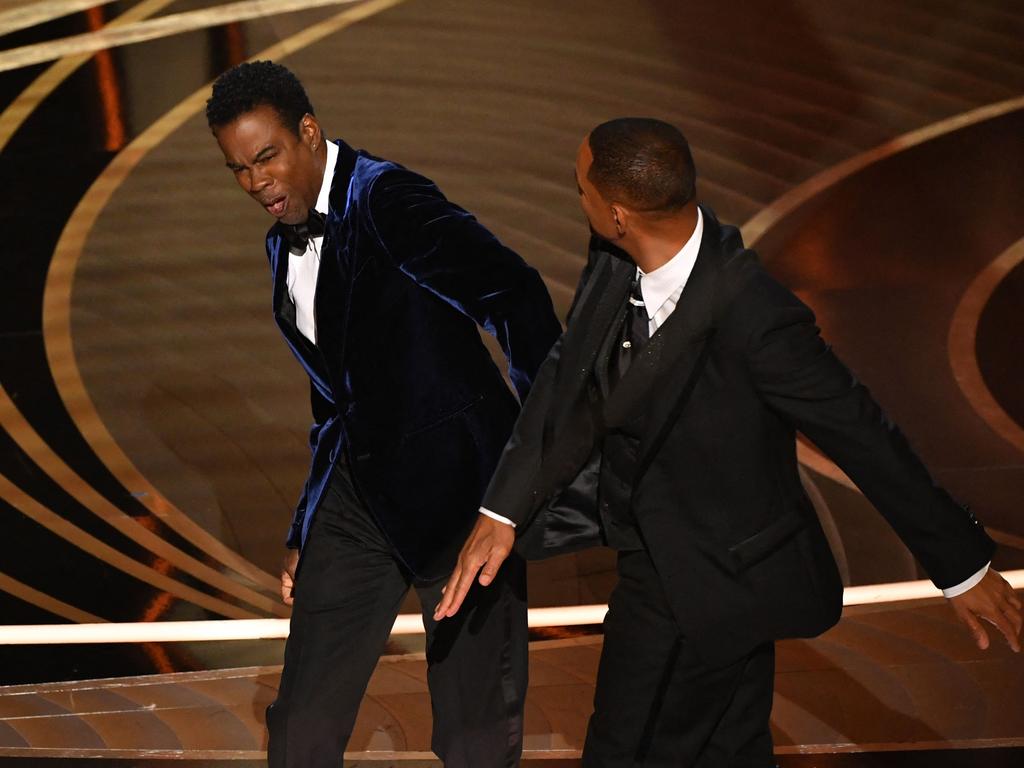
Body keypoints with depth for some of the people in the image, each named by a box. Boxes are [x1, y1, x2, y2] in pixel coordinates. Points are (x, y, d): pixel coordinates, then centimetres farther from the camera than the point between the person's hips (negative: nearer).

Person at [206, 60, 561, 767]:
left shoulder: (386, 198, -15)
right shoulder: (286, 243, 11)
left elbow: (514, 292, -26)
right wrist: (306, 534, 20)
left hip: (453, 482, -8)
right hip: (360, 489, 8)